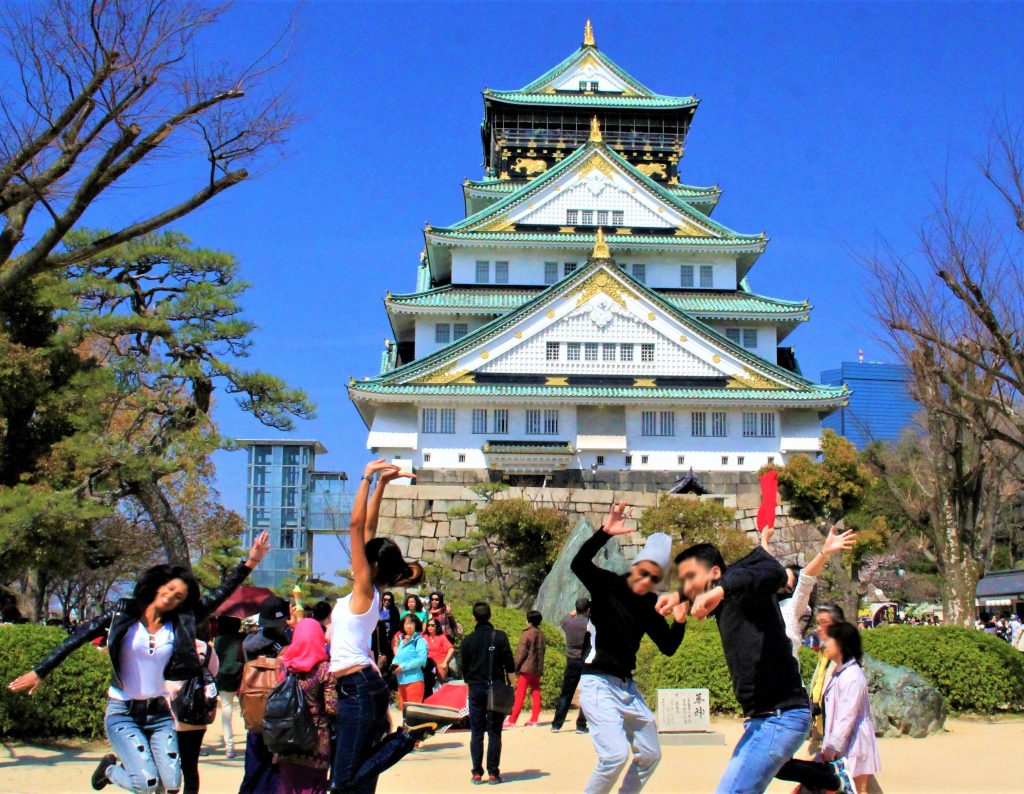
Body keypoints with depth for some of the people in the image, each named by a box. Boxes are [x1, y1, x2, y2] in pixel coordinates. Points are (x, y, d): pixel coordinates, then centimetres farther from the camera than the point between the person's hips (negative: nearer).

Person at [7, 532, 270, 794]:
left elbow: (217, 596, -1)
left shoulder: (180, 624, 2)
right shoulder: (125, 613, -5)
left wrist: (249, 563, -8)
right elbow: (80, 636, -5)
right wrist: (40, 671, -7)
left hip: (158, 713, 3)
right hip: (122, 713, -3)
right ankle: (110, 768, 15)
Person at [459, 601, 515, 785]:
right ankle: (493, 772, 1)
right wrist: (510, 687, 4)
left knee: (476, 733, 6)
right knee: (494, 732, 3)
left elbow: (464, 668, 9)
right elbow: (509, 666, -4)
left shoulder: (468, 640, 3)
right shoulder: (500, 637, -3)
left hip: (476, 689, 1)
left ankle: (477, 773, 5)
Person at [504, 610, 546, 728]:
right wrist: (540, 668, 18)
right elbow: (542, 651, 14)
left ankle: (512, 720, -7)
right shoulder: (541, 634, 11)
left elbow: (521, 652, -11)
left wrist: (515, 667, -6)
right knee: (535, 693, 9)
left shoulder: (526, 634, -9)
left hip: (526, 669, -6)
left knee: (520, 695, -6)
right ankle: (534, 719, 7)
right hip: (537, 669, 6)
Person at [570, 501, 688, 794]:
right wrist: (604, 533, -41)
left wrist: (679, 622, -11)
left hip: (628, 687, 8)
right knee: (616, 754, -21)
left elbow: (668, 648, 8)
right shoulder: (607, 585, -10)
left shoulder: (649, 606, 6)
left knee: (650, 755, 15)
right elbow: (578, 564, -29)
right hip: (598, 684, -8)